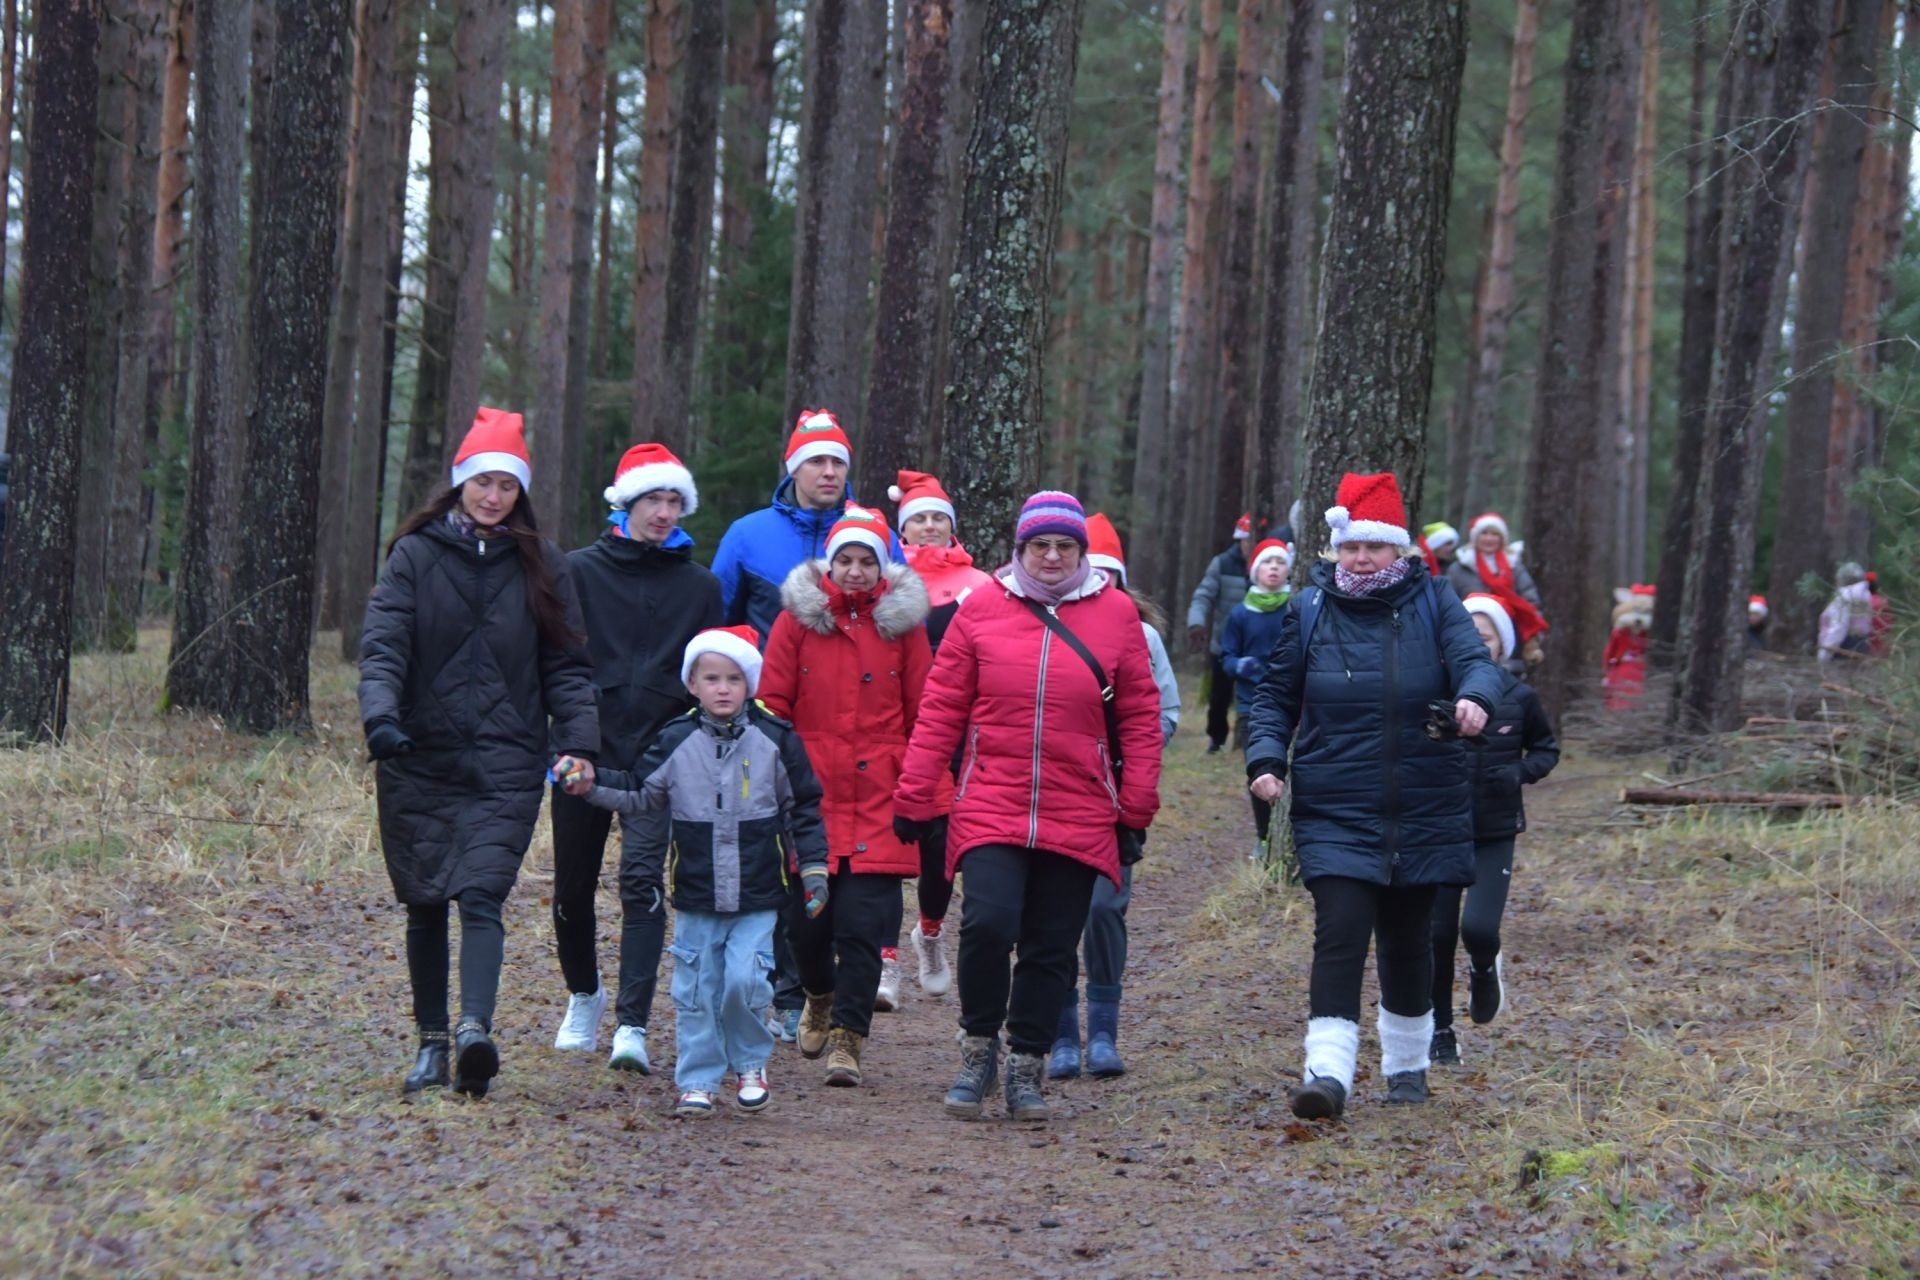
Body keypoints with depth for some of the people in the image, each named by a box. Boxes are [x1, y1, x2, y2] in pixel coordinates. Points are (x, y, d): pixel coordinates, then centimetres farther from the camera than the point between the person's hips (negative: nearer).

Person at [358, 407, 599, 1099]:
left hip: (505, 764, -1)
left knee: (481, 896, -16)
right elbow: (382, 645, -5)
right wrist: (380, 714, -24)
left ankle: (475, 1029, -30)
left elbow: (566, 666, 9)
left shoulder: (542, 566, 8)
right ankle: (432, 1041, 17)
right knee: (425, 905, 7)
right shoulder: (416, 555, 4)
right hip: (419, 760, 1)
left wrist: (580, 742, -5)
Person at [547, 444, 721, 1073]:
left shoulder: (699, 585, 8)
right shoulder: (579, 571, 3)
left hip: (658, 760, 0)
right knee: (573, 887, 10)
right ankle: (584, 995, 36)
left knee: (643, 880, -15)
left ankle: (632, 1025, -17)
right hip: (584, 754, 1)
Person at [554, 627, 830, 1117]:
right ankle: (698, 1081, 16)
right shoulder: (675, 742, 1)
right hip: (695, 897, 2)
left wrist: (814, 870, 5)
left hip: (757, 897, -2)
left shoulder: (775, 740, -1)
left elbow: (804, 810, 6)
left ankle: (750, 1066, 11)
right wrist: (592, 786, -5)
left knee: (743, 980, -11)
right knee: (695, 989, 4)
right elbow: (639, 794, 10)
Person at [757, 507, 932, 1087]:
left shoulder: (903, 623, 5)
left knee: (863, 924, -7)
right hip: (809, 795, 1)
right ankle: (820, 996, 35)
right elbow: (772, 708, 5)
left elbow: (924, 714, 9)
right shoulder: (797, 620, 4)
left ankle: (847, 1038, 0)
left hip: (879, 799, 0)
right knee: (805, 920, 4)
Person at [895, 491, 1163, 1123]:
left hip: (1079, 816, 1)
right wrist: (913, 799, 3)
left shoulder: (1116, 614, 4)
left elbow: (1140, 716, 7)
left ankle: (1026, 1067, 21)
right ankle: (978, 1047, 5)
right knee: (989, 923, -17)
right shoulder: (982, 609, 3)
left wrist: (1136, 809, 4)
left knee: (1051, 948, 6)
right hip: (991, 806, -1)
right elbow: (941, 709, 5)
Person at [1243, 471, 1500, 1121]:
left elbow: (1475, 660, -14)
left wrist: (1474, 698, -37)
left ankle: (1407, 1064, 31)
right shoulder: (1310, 610, 3)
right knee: (1340, 932, -16)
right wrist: (1266, 758, -8)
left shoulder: (1433, 603, 1)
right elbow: (1275, 696, 9)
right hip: (1334, 816, -1)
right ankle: (1328, 1070, -20)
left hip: (1423, 816, 1)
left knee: (1409, 940, 12)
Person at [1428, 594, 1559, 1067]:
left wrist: (1521, 772, -8)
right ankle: (1441, 1032, 20)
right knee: (1437, 935, 2)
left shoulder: (1519, 697, -2)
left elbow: (1547, 749, 12)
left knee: (1479, 927, -17)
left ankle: (1484, 971, 20)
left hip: (1495, 834, -1)